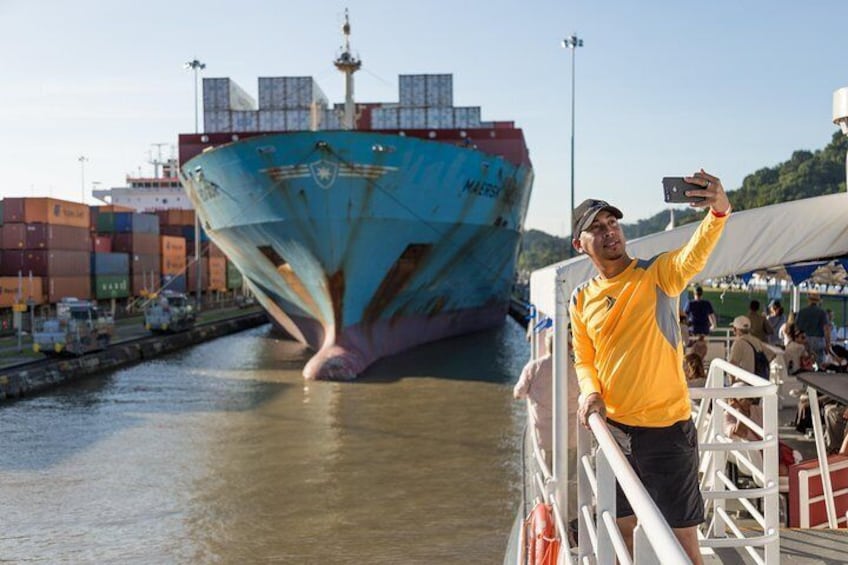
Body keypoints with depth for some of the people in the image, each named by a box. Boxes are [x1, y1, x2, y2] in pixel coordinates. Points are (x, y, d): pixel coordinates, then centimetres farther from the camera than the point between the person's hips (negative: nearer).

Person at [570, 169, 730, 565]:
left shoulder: (657, 274, -11)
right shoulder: (581, 300, 3)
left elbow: (695, 254, -32)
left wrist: (719, 210, -52)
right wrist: (590, 393, -9)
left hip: (666, 428, -5)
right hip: (614, 429, 5)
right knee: (621, 528, 20)